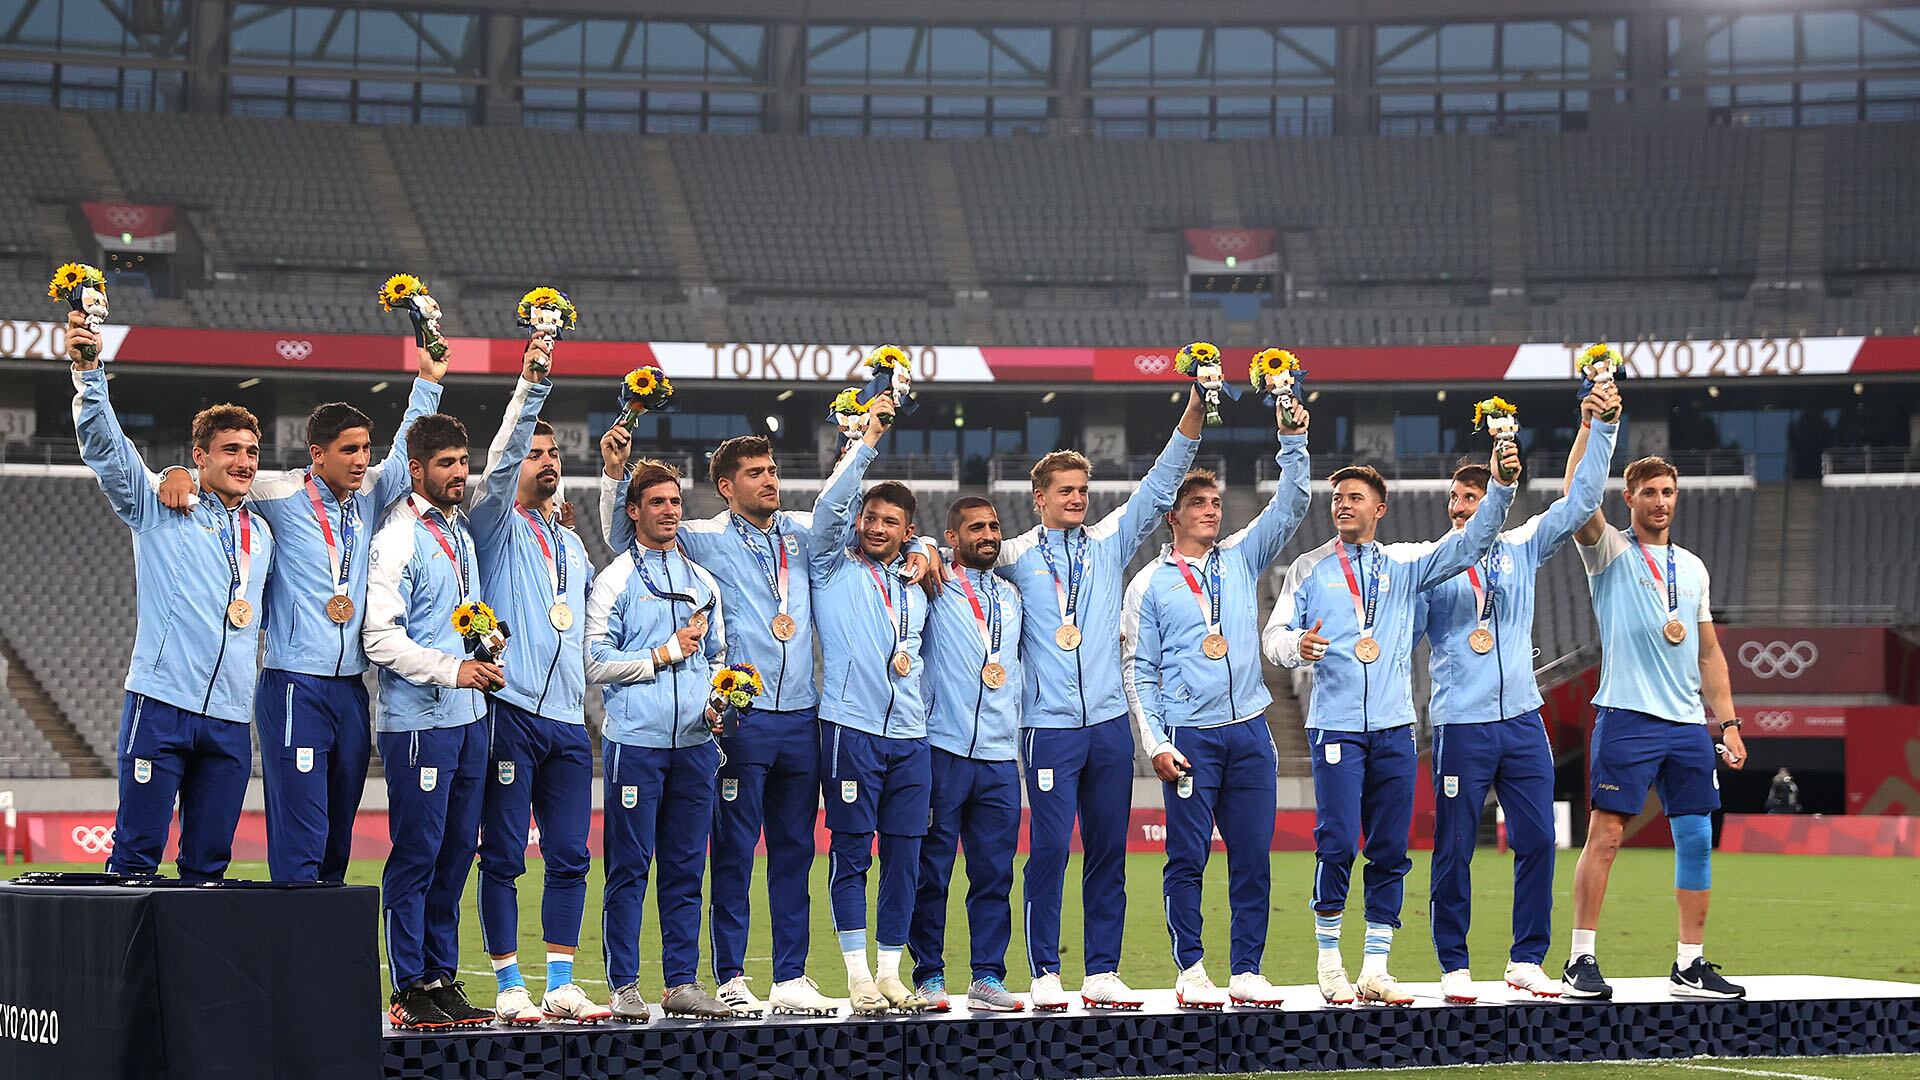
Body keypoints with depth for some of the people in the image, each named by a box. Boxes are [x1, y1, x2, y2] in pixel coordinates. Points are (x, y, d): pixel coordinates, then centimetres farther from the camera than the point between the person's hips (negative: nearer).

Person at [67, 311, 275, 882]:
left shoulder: (261, 534, 20)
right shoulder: (159, 509, 5)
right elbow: (104, 446, -7)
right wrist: (88, 370, -20)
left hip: (230, 720, 5)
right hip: (162, 705, -5)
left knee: (209, 861, 6)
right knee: (137, 851, -6)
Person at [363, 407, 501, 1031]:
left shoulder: (460, 532, 16)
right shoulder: (398, 539, -10)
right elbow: (381, 637, -15)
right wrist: (453, 669, -17)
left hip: (469, 716, 8)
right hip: (417, 720, -8)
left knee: (457, 849, 10)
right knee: (417, 852, -5)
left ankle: (443, 976, 17)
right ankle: (411, 990, 0)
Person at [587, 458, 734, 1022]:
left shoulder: (703, 582, 17)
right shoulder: (616, 579, 1)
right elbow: (597, 661, -6)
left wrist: (718, 700, 3)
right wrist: (664, 655, -7)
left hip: (695, 742, 5)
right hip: (636, 742, -5)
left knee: (686, 866, 6)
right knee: (629, 866, -3)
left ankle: (683, 982, 11)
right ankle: (625, 986, 1)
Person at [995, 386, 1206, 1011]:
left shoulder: (1109, 543, 11)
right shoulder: (1015, 557, 4)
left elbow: (1159, 486, 7)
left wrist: (1195, 411, -2)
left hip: (1110, 723, 3)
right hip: (1050, 725, -3)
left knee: (1108, 853, 5)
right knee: (1050, 849, -6)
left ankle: (1102, 974, 11)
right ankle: (1045, 976, 0)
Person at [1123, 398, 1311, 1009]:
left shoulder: (1241, 559, 13)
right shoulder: (1149, 585, 4)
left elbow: (1290, 505, 7)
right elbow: (1138, 669, 2)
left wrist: (1293, 441, -6)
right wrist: (1155, 742, -6)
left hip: (1250, 730, 3)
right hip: (1189, 737, -3)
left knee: (1253, 857, 2)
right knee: (1188, 857, -3)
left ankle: (1247, 971, 8)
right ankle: (1190, 972, 4)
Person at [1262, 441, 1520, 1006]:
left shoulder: (1404, 562, 12)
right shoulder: (1309, 569, 8)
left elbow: (1468, 544, 3)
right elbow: (1274, 634, 3)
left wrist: (1501, 487, -11)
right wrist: (1297, 646, -20)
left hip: (1394, 727, 2)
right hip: (1335, 726, -2)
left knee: (1391, 852, 3)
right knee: (1337, 844, -10)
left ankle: (1375, 969, 9)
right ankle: (1330, 964, 3)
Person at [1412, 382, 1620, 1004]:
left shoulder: (1522, 550, 11)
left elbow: (1581, 499, 8)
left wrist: (1602, 427, 2)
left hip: (1523, 720, 3)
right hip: (1461, 726, -3)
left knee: (1537, 842, 1)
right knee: (1454, 850, -1)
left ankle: (1526, 960, 10)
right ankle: (1454, 967, 8)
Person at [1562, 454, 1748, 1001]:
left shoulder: (1693, 568, 18)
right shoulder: (1610, 551, 4)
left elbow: (1709, 654, 19)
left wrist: (1728, 722, 12)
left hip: (1689, 724, 5)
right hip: (1626, 716, -5)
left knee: (1697, 840, 4)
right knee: (1604, 836, -8)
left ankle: (1690, 965, 12)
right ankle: (1581, 960, -4)